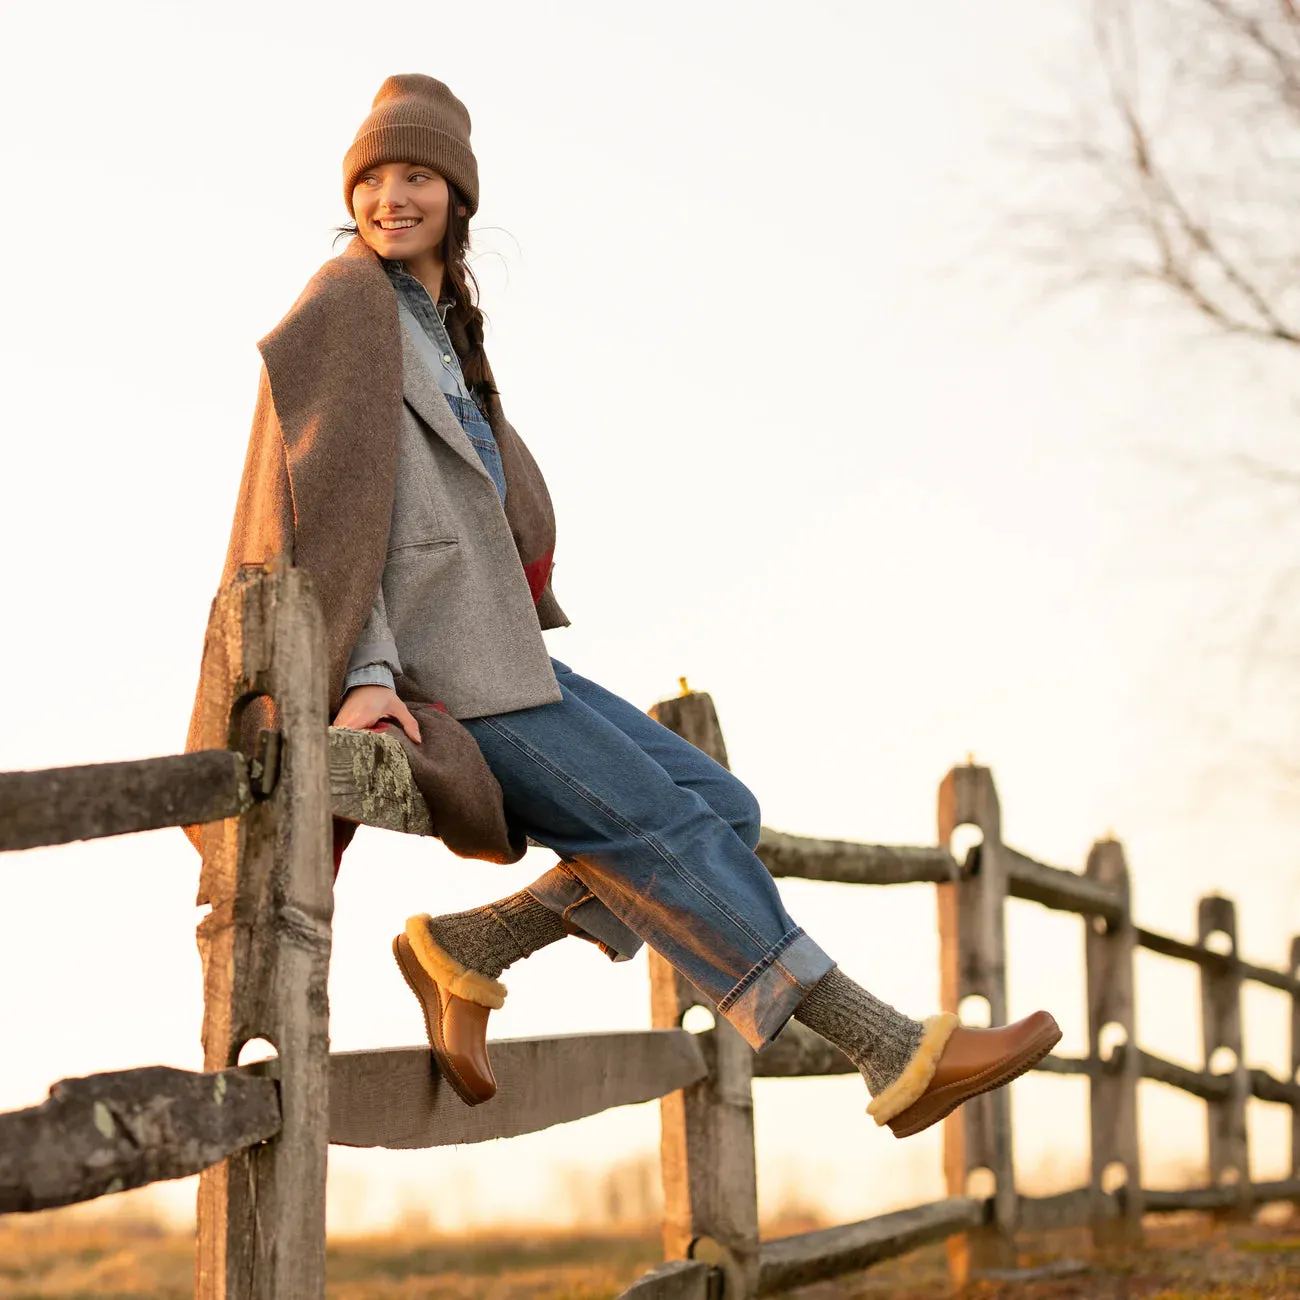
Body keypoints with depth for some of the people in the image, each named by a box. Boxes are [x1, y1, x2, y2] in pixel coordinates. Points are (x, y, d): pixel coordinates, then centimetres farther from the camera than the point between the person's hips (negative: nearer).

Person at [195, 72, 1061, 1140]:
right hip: (423, 664, -9)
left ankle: (466, 951, -3)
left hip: (492, 654, 9)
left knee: (722, 807, 2)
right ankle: (897, 1053, -12)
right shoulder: (348, 304, -4)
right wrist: (363, 674, -21)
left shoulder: (440, 327, 22)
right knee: (662, 829, -13)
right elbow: (327, 493, -13)